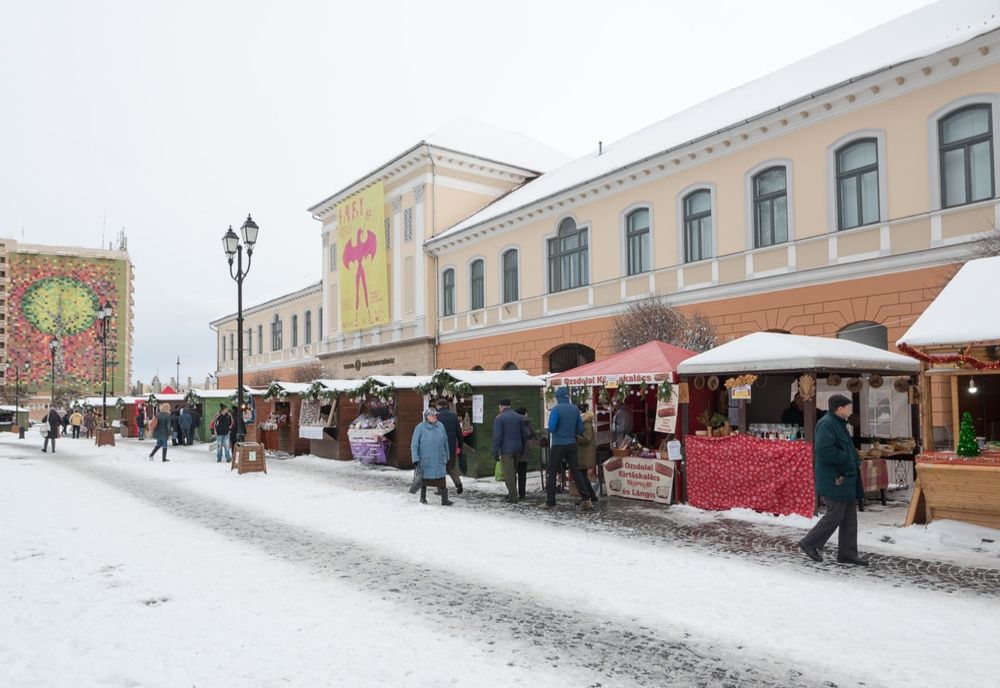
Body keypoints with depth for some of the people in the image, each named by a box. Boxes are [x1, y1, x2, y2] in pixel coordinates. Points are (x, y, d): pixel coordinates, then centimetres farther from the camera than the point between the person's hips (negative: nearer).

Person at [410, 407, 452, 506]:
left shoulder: (440, 426, 2)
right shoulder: (420, 428, -10)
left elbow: (445, 442, 11)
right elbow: (414, 445, -9)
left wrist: (446, 457, 13)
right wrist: (415, 459, -16)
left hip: (439, 459, 2)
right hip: (425, 460, -2)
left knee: (442, 479, -6)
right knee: (425, 478, 14)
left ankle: (445, 499, -3)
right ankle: (423, 497, 32)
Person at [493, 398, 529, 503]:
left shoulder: (499, 418, -8)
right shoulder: (518, 417, 10)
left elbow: (497, 437, -14)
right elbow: (524, 435, 13)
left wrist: (495, 453, -11)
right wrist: (522, 449, 21)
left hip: (506, 450, -6)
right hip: (517, 449, 6)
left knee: (508, 473, -2)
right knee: (513, 472, 17)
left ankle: (512, 497, -2)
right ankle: (512, 494, 24)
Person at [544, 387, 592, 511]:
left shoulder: (556, 409, -12)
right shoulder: (575, 409, 2)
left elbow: (551, 428, -16)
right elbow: (580, 430, 5)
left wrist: (558, 430, 6)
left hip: (558, 445, -4)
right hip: (571, 445, 4)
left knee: (551, 472, 5)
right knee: (576, 471, 10)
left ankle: (550, 502, 5)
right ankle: (586, 500, 3)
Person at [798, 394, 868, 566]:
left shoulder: (838, 423, 16)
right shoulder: (826, 424, -18)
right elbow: (823, 450, -28)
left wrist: (855, 462, 8)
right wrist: (847, 458, -18)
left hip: (846, 478, 10)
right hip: (834, 480, -10)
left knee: (849, 516, 12)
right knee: (835, 515, -5)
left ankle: (847, 552, 20)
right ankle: (809, 543, 10)